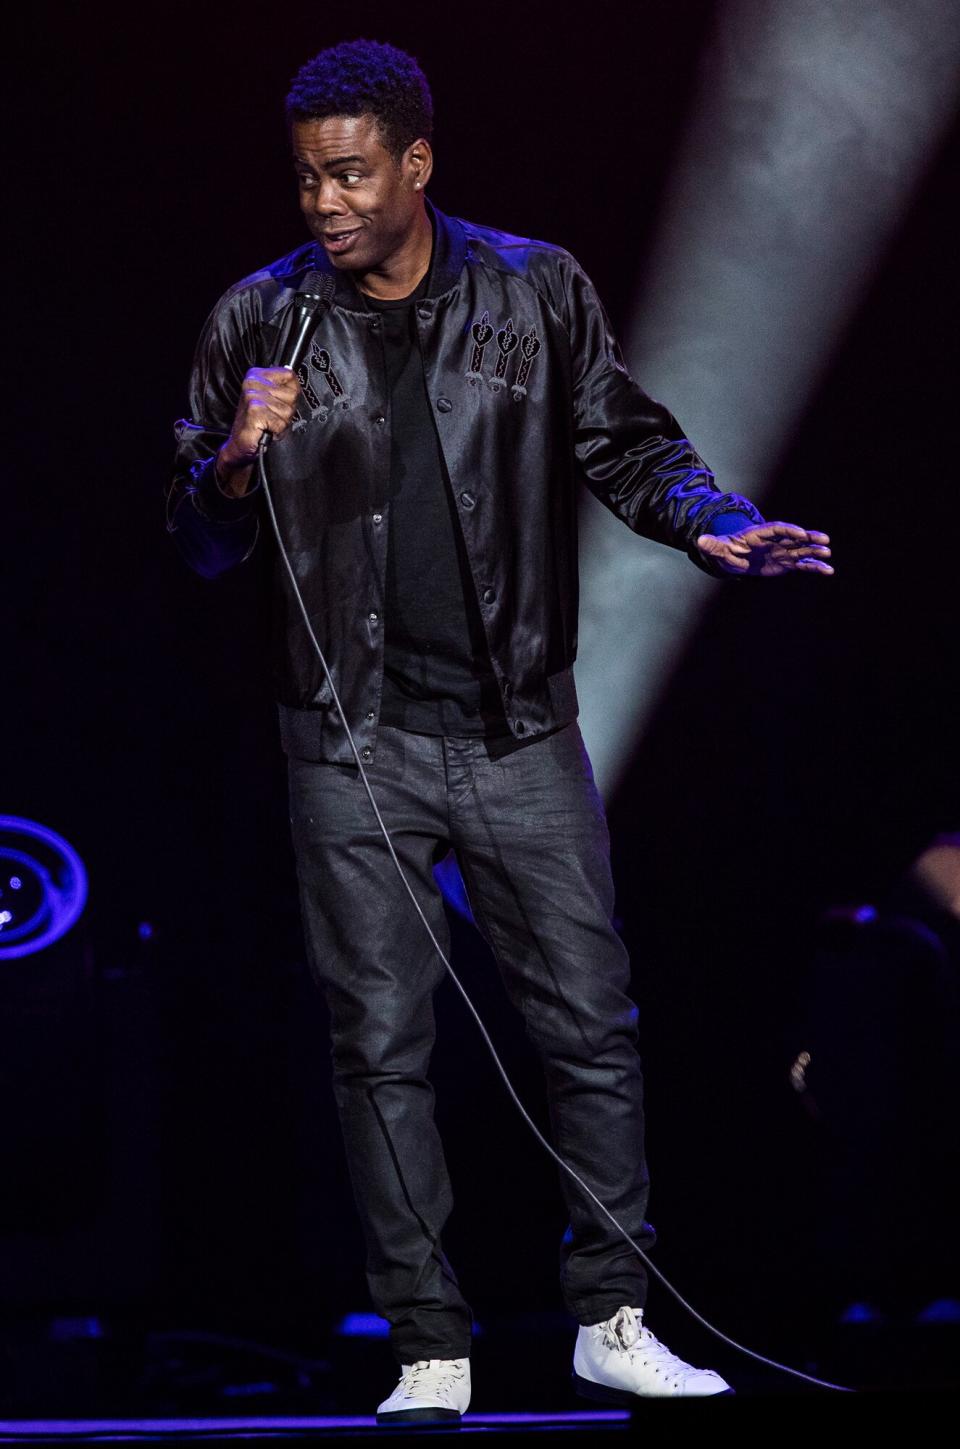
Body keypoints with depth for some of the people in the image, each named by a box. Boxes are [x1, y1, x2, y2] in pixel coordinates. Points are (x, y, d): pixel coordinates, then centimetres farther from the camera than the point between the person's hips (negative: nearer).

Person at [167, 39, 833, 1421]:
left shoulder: (534, 292, 1)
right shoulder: (262, 320, 0)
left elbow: (629, 442, 8)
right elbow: (199, 544, 5)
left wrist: (720, 526, -10)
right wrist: (239, 461, -16)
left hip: (519, 732, 0)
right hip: (353, 748, 0)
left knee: (591, 1024, 1)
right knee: (382, 1048, 3)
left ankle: (612, 1321, 14)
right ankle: (431, 1354, 11)